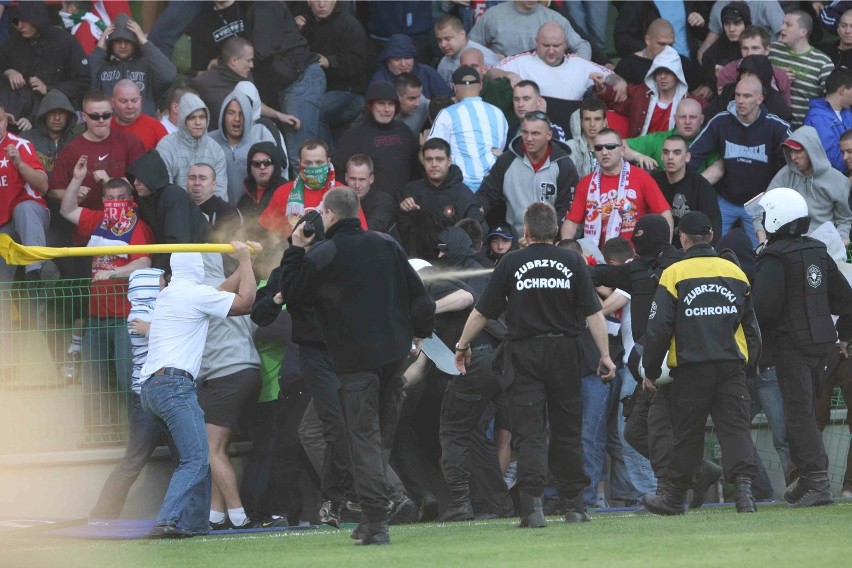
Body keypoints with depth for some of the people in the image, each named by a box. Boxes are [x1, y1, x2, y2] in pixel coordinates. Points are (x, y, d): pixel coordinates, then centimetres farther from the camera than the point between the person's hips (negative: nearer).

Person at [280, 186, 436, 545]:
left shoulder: (321, 256, -9)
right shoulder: (387, 246, 9)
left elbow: (292, 294, 2)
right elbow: (417, 293, 13)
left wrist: (294, 251, 7)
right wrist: (422, 331, 24)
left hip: (355, 360, -5)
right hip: (394, 353, 5)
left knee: (365, 439, -5)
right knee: (382, 437, 13)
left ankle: (376, 522, -12)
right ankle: (375, 516, 14)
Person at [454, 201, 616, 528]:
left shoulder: (511, 264, -1)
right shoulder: (573, 262, 2)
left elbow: (482, 312, 2)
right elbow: (593, 312, -2)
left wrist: (462, 346, 14)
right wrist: (605, 355, 1)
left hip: (524, 354, -2)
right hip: (564, 352, 2)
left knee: (528, 433, -3)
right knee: (567, 430, 11)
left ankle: (532, 506, -15)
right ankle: (574, 506, 14)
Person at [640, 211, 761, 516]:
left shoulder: (674, 274, -4)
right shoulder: (735, 273, 9)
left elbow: (659, 327, -5)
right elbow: (751, 324, 17)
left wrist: (651, 370, 4)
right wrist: (750, 362, 28)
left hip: (691, 366, -3)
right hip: (732, 365, 3)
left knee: (687, 433, 7)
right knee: (736, 427, -1)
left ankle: (675, 497, 19)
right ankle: (744, 483, -21)